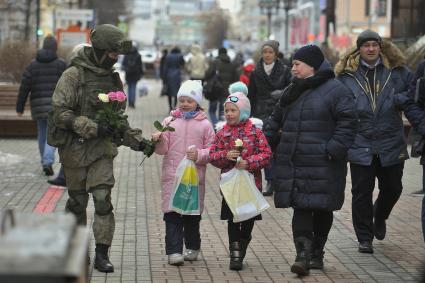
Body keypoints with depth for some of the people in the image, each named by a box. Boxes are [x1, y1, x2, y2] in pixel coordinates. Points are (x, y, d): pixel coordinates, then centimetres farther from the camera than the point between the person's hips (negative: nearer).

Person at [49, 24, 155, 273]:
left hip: (103, 149, 4)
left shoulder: (114, 78, 9)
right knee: (77, 202, 7)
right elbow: (60, 113, -16)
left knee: (103, 199, -7)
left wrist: (137, 141, 5)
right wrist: (94, 128, -22)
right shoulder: (74, 75, -10)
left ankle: (102, 254, -3)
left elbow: (119, 118, 18)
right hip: (75, 148, -4)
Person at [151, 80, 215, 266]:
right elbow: (163, 149, 2)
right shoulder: (170, 121, 7)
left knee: (192, 215, 9)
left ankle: (192, 247, 25)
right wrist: (159, 141, -19)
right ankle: (174, 251, -8)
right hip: (171, 176, 0)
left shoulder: (204, 124, 6)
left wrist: (199, 155, -13)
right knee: (172, 215, -7)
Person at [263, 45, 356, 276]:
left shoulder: (335, 90, -7)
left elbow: (347, 123, -11)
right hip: (294, 164, 5)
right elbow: (276, 119, 24)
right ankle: (304, 254, -10)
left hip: (322, 166, -5)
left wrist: (333, 150, -18)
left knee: (322, 209, 6)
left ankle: (316, 254, 21)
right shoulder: (292, 91, 15)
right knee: (301, 208, -5)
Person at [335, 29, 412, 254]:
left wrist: (399, 99, -9)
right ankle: (365, 238, 12)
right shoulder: (347, 75, 0)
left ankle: (379, 216, 44)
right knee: (362, 193, 1)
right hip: (360, 143, -1)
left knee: (392, 188, 12)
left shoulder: (396, 71, 3)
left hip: (391, 143, 1)